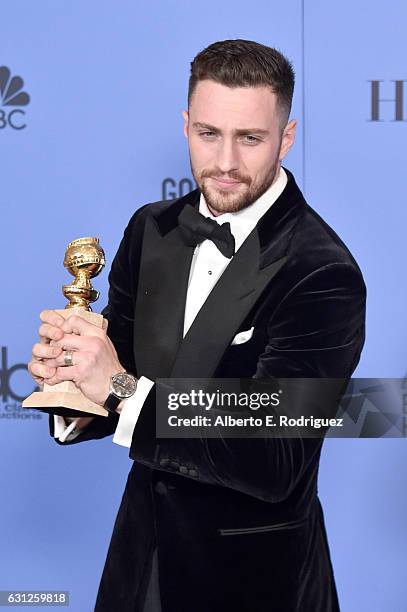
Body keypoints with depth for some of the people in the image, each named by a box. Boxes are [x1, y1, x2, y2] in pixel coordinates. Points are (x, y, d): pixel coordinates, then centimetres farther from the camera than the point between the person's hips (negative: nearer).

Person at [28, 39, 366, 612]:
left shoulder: (323, 274, -23)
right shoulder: (151, 228, -3)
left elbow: (273, 465, -27)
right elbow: (116, 365, 3)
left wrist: (121, 387, -30)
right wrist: (73, 377, -20)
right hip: (143, 543, 5)